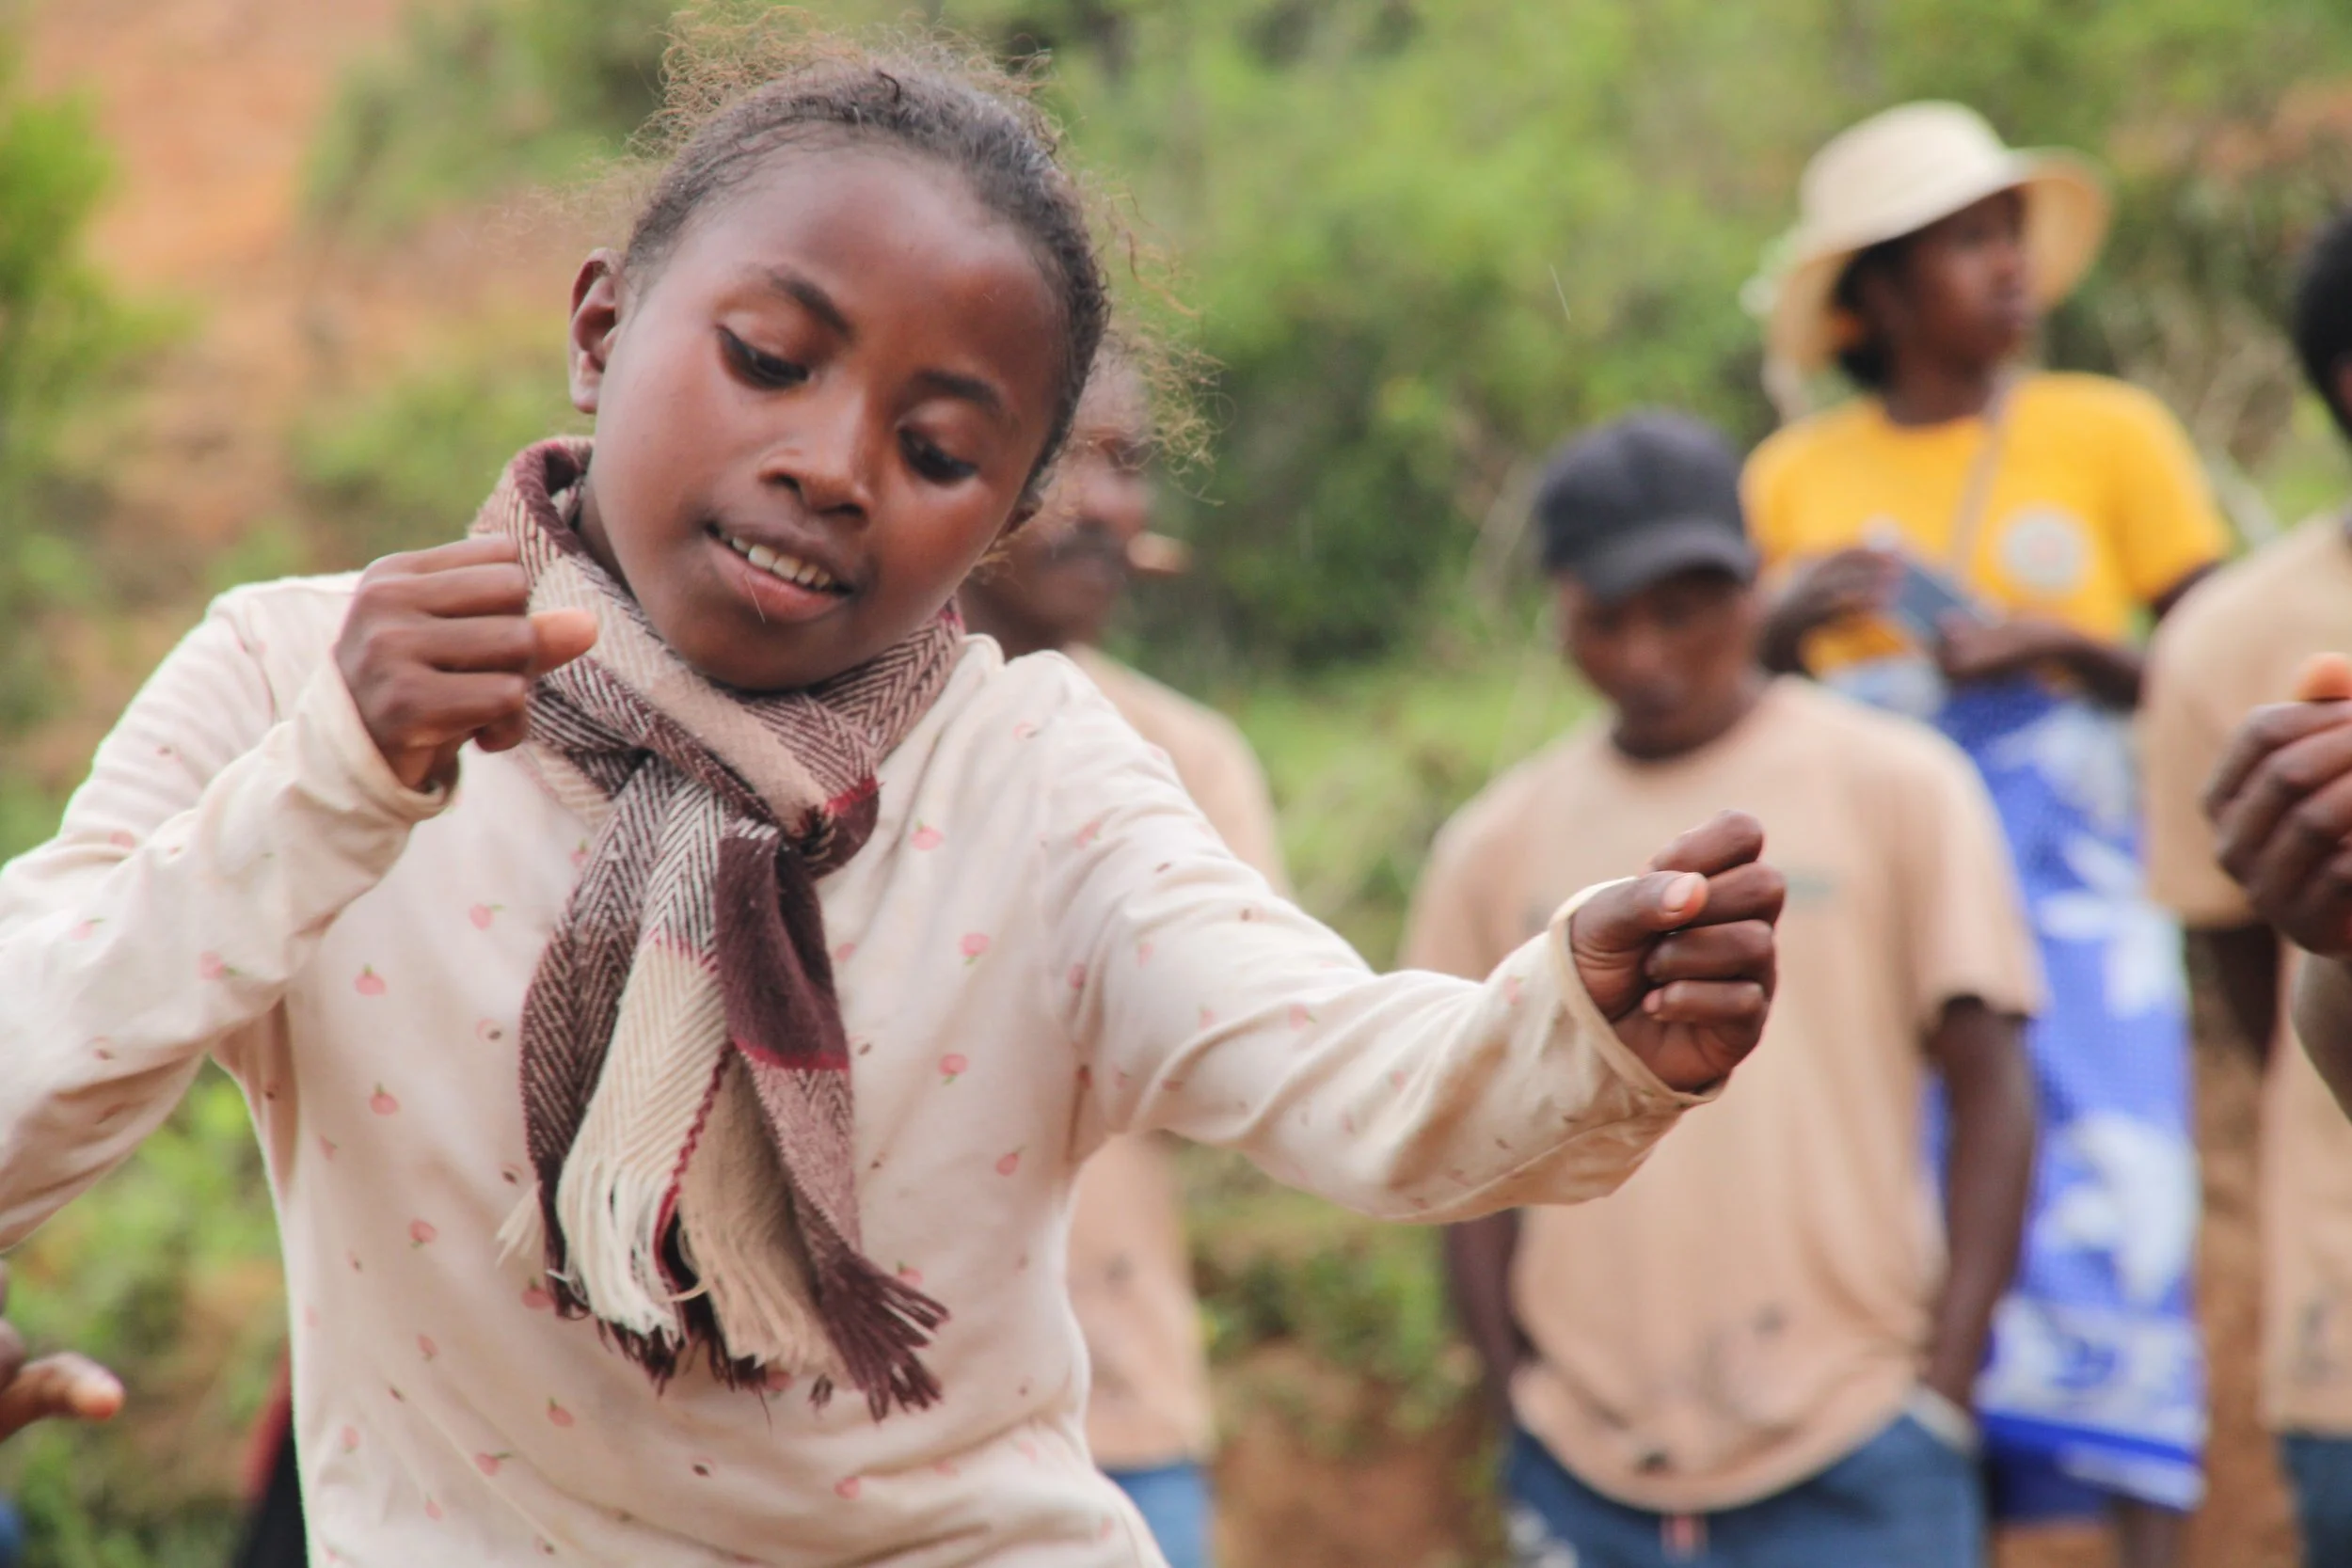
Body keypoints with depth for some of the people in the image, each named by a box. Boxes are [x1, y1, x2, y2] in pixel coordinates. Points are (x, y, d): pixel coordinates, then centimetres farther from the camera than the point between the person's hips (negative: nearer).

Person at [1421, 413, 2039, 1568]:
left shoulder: (1896, 787, 3)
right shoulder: (1498, 844, 10)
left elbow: (1992, 1094, 2)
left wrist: (1943, 1387, -5)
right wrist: (1518, 1391, 2)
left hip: (1854, 1469, -2)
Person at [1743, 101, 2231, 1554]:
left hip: (2076, 898, -1)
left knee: (2110, 1230, -12)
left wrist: (2066, 649, -12)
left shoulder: (2109, 431, 7)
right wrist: (1785, 631, -6)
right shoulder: (1794, 479, 11)